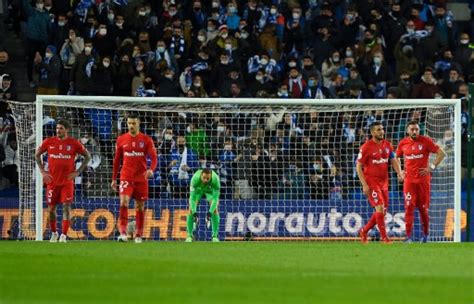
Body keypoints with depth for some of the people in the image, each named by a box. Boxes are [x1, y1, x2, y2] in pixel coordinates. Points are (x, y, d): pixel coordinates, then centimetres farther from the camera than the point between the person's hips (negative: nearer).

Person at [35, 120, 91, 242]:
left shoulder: (74, 143, -3)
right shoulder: (49, 142, 1)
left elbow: (87, 156, 6)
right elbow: (37, 154, 14)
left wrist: (77, 172, -2)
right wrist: (42, 171, 4)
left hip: (67, 181, -2)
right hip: (52, 181, 2)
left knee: (66, 207, -11)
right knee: (51, 208, 6)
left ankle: (63, 235, -8)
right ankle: (54, 233, 26)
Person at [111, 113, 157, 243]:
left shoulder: (146, 140, 0)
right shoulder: (121, 139, 5)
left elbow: (154, 158, -4)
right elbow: (117, 160, 13)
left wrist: (151, 169, -26)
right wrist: (114, 179, 12)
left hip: (141, 178, 0)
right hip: (126, 177, 0)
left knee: (140, 207, 7)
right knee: (124, 202, -19)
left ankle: (138, 235, 17)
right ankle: (123, 233, -22)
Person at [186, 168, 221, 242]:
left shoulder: (215, 179, -42)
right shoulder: (195, 178, -43)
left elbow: (215, 198, -36)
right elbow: (192, 197, -38)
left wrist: (210, 213, -46)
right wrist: (194, 213, -48)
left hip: (211, 189, 0)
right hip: (198, 189, 0)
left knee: (215, 209, -16)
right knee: (191, 209, -13)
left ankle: (215, 236, -5)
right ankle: (189, 235, 1)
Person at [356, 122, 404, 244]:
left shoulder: (387, 145, 8)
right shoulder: (366, 147, -10)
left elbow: (393, 160, 11)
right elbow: (359, 167, -8)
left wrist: (399, 172, -10)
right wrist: (364, 185, -15)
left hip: (383, 182, 7)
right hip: (371, 182, -7)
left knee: (382, 211, 9)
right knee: (380, 208, -15)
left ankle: (364, 231, 27)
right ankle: (384, 237, -9)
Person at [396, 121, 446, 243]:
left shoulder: (425, 141, -5)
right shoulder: (403, 143, 4)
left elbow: (441, 153, -5)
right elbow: (396, 157, 21)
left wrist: (432, 167, -9)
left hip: (423, 179, -1)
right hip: (409, 180, 1)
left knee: (423, 208, 6)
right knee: (409, 207, -10)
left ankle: (425, 234, 23)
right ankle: (408, 236, -11)